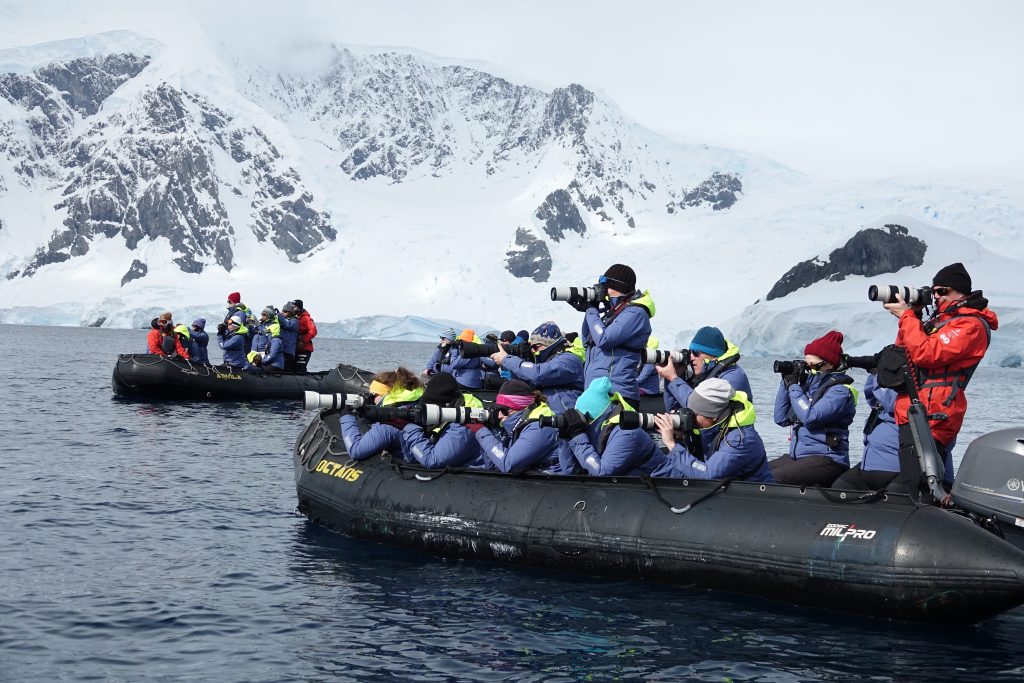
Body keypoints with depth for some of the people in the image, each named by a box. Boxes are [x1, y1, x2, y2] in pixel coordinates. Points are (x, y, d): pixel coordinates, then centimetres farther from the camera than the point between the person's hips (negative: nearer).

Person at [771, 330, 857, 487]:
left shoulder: (840, 390, -8)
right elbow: (781, 419, 15)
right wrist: (786, 382, 7)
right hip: (797, 456, 9)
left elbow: (810, 417, -22)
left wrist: (793, 386, -10)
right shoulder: (808, 385, 15)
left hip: (827, 460, -9)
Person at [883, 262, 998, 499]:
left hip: (929, 417, -9)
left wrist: (906, 316, -8)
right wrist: (912, 316, 11)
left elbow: (926, 353, -17)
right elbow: (904, 351, 24)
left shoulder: (971, 325, -7)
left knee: (915, 490, -18)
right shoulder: (941, 319, 23)